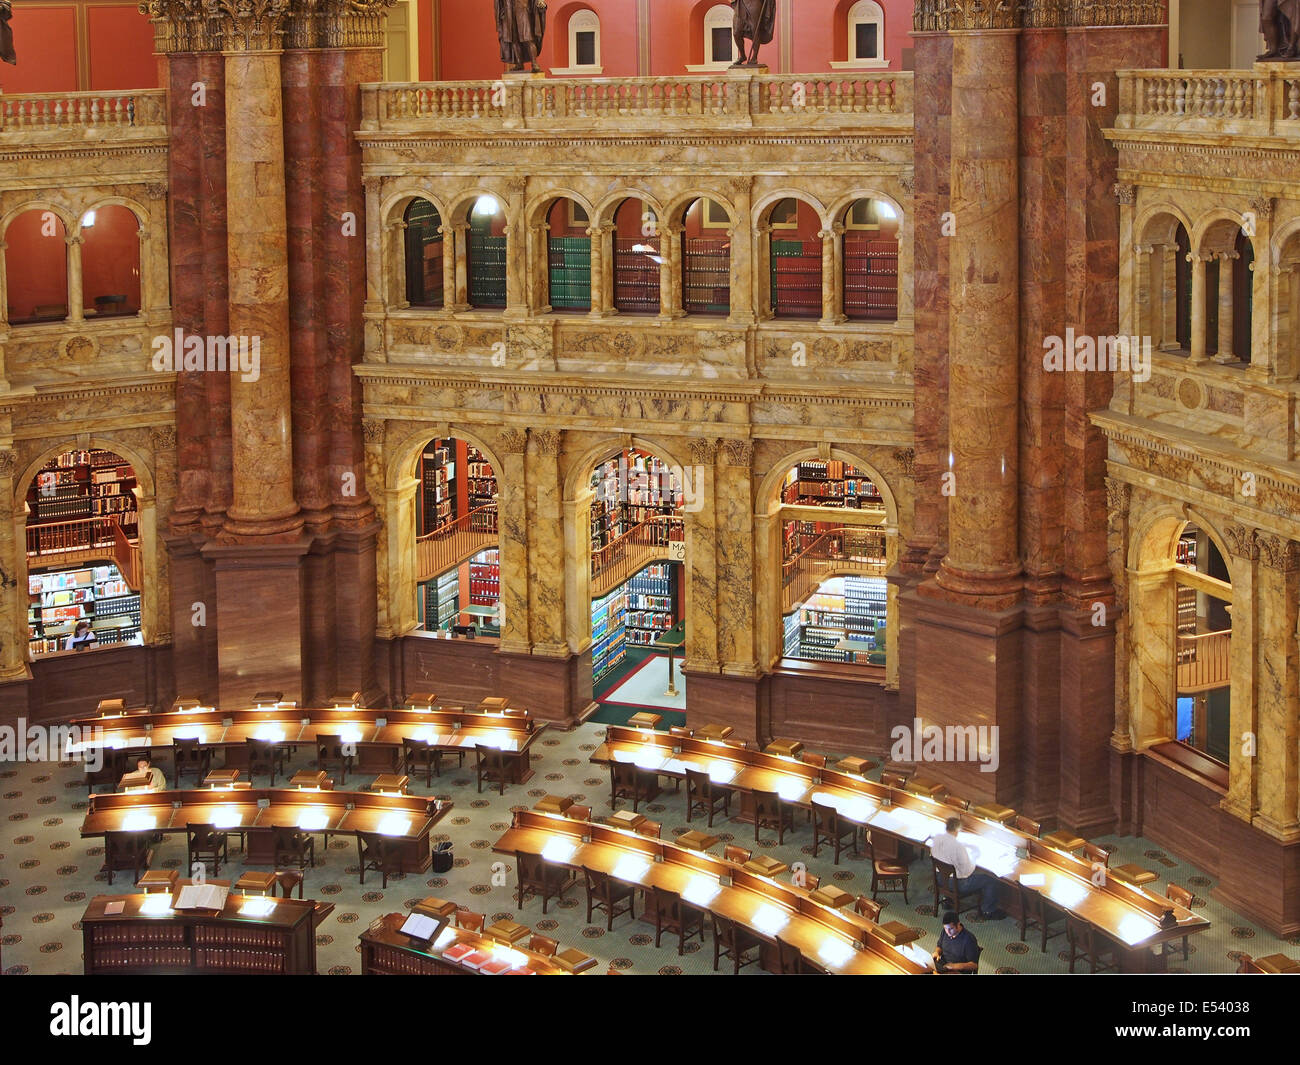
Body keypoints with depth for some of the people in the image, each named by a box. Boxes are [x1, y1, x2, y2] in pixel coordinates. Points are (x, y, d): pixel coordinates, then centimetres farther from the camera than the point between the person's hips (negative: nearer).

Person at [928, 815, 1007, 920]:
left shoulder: (936, 839, -10)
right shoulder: (958, 848, -32)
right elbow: (967, 871, -24)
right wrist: (974, 857, -6)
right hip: (957, 883, -8)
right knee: (991, 880, 3)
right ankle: (988, 911, 18)